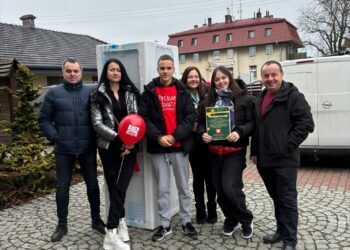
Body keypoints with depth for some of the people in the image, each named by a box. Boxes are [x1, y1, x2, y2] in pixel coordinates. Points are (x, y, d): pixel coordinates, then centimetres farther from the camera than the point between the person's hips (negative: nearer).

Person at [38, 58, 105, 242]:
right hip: (64, 149, 0)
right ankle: (62, 224, 25)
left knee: (92, 184, 11)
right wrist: (54, 137, -7)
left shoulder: (91, 92, 2)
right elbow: (44, 119, 4)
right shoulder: (54, 93, 2)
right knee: (62, 186, 9)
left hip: (87, 148, 0)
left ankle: (96, 220, 27)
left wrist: (96, 137, -4)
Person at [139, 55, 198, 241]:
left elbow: (190, 117, -3)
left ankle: (186, 222, 27)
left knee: (183, 187, 12)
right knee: (162, 188, 9)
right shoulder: (148, 92, 3)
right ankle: (165, 225, 22)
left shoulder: (182, 91, 5)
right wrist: (158, 137, -17)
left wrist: (175, 136, -15)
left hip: (180, 146, 1)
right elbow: (144, 118, -3)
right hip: (158, 148, 0)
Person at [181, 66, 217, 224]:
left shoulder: (207, 94, 2)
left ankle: (212, 211, 22)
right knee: (198, 177, 8)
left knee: (210, 176, 8)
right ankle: (200, 211, 21)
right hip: (193, 142, -1)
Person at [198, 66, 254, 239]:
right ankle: (231, 219, 31)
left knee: (230, 187, -12)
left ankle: (246, 220, 13)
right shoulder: (209, 100, 10)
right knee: (220, 189, 10)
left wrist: (240, 132, -22)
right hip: (215, 150, 5)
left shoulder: (243, 98, -2)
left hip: (235, 150, -5)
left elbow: (252, 122, -5)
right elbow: (202, 122, 12)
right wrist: (203, 134, -8)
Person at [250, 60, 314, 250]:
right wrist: (254, 151, 16)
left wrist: (288, 145, -17)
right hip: (264, 159, 8)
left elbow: (306, 123, -15)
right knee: (276, 197, 17)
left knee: (287, 199, 0)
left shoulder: (293, 96, -9)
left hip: (284, 159, -7)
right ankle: (281, 231, 31)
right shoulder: (260, 99, 15)